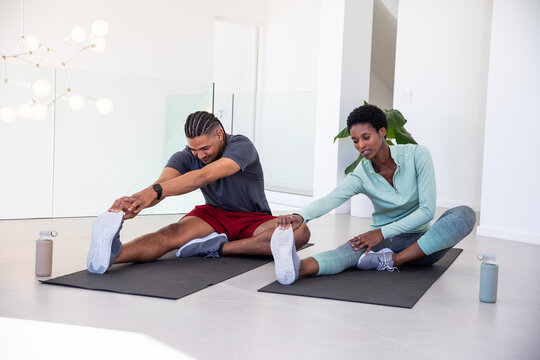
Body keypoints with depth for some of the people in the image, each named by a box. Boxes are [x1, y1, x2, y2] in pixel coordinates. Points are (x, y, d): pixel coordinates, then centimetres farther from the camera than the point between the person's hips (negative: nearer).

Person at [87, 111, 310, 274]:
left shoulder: (241, 147, -22)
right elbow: (162, 184, -29)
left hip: (254, 220, -1)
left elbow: (204, 177, -40)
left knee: (300, 231, -33)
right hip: (214, 215, 2)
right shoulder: (186, 157, -9)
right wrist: (135, 203, -54)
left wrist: (155, 191, -53)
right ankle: (111, 254, -61)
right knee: (174, 232, -32)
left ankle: (218, 248, -39)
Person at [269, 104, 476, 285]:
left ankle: (390, 260, -33)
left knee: (465, 214, -28)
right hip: (386, 242, 0)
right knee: (353, 249, -33)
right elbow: (330, 200, -28)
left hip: (421, 243, 0)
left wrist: (382, 232, -22)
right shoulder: (361, 175, -8)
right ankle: (298, 268, -64)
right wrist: (301, 216, -50)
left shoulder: (417, 155, -12)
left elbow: (427, 210, -15)